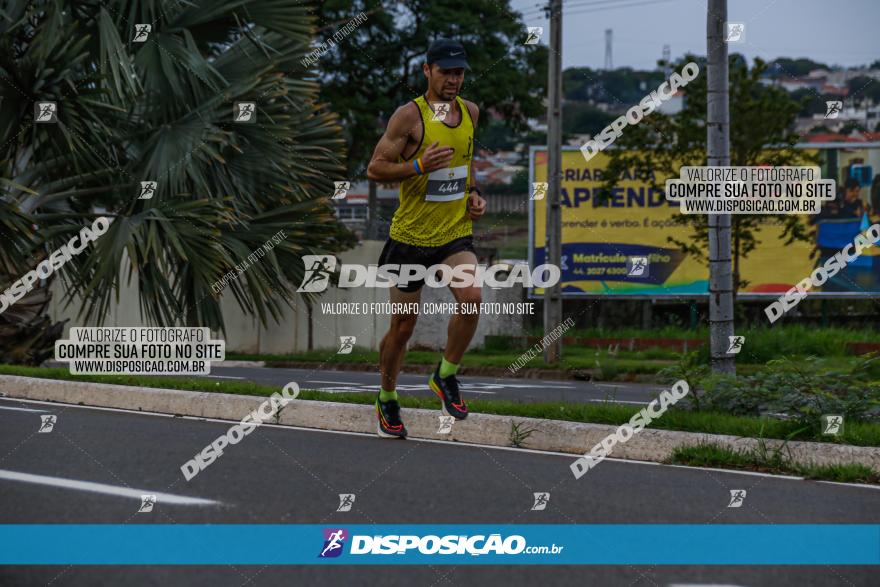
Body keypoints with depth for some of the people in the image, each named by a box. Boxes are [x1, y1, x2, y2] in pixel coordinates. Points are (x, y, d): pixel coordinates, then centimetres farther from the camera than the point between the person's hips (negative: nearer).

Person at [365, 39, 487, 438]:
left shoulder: (470, 112, 7)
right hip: (412, 235, -3)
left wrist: (473, 193, 8)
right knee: (403, 326, 6)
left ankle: (445, 376, 0)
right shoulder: (410, 115, -11)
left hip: (457, 233, 4)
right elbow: (375, 168, -11)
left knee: (471, 298, -23)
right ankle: (387, 399, 28)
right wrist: (419, 166, -24)